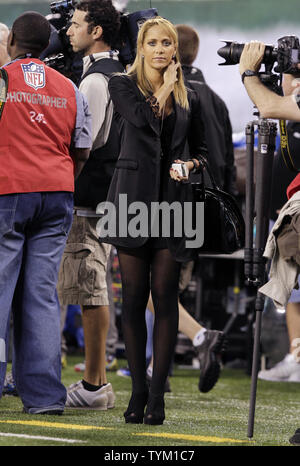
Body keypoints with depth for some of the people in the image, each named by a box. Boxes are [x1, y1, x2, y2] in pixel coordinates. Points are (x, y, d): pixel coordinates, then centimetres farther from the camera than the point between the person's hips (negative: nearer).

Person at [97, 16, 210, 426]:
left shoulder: (187, 98, 13)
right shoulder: (123, 86, 5)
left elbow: (201, 148, 21)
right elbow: (145, 118, -14)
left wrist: (190, 166, 1)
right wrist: (166, 85, -1)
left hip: (172, 199, 1)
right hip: (134, 196, -1)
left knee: (165, 296, -3)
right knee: (133, 296, -1)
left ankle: (157, 395, -2)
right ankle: (138, 391, 7)